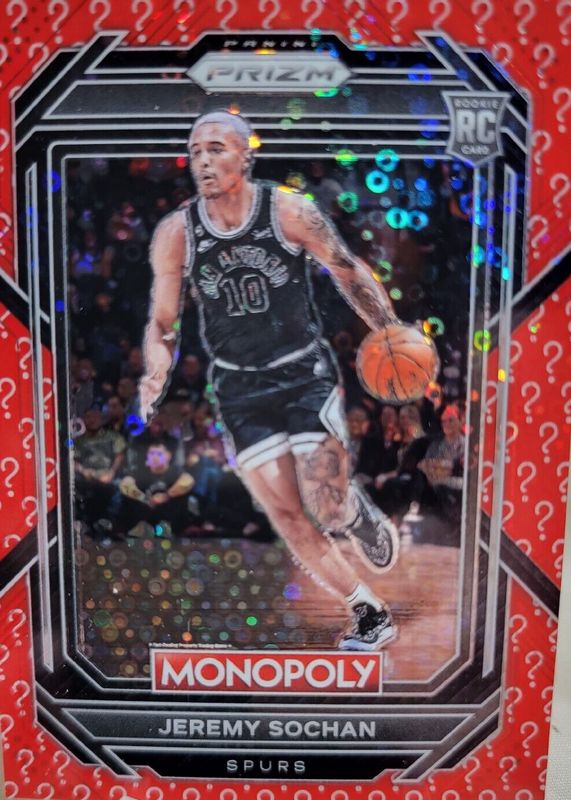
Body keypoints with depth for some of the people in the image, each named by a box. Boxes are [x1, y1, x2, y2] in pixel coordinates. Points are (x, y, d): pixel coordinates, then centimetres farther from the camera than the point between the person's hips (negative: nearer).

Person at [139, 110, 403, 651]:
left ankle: (360, 513, 29)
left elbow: (348, 272, 3)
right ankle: (369, 611, 23)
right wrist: (156, 377, -16)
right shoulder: (175, 233, -5)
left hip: (306, 373, -2)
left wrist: (392, 335, -2)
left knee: (327, 510, -11)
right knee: (288, 518, 2)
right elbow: (162, 323, 2)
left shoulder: (289, 211, -10)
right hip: (239, 388, 2)